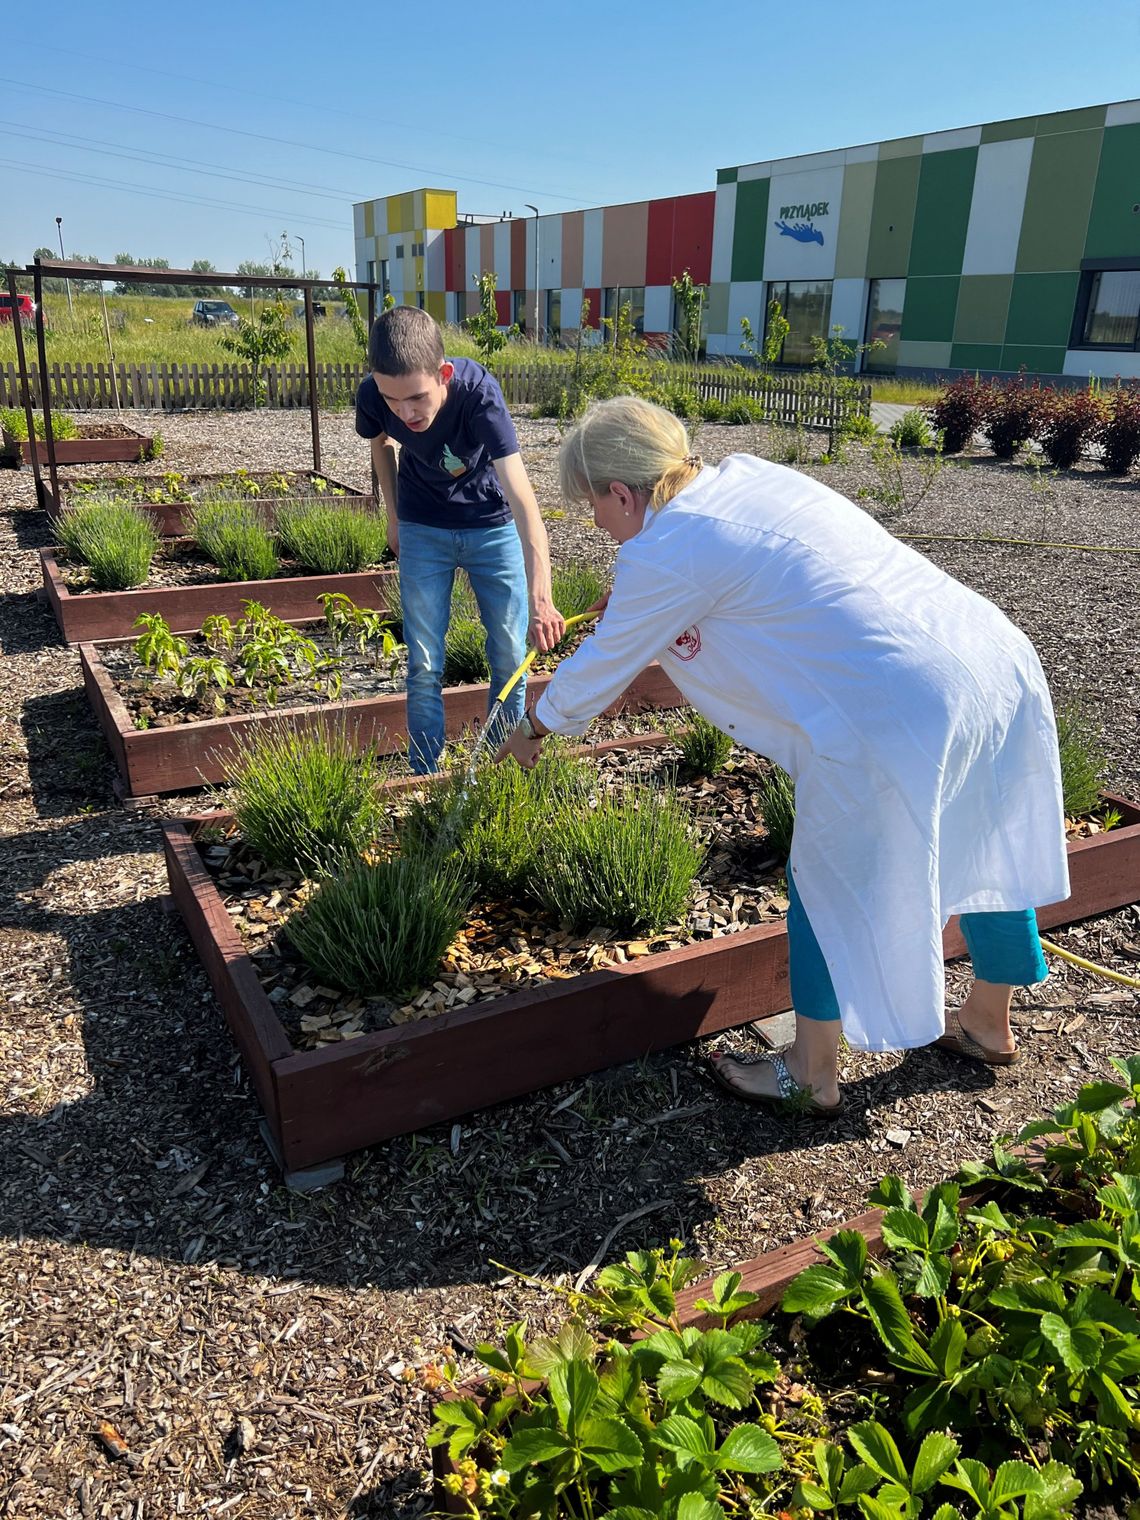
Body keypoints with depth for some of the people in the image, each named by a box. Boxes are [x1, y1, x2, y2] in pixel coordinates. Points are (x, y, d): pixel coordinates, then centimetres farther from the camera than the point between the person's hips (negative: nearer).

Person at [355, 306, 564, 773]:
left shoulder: (478, 392, -34)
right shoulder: (372, 396, -23)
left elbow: (520, 496, -44)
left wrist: (540, 597, -55)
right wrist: (394, 515, 11)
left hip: (493, 526, -2)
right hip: (423, 530, 2)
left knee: (510, 659, 2)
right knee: (424, 666, 0)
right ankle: (425, 779, 14)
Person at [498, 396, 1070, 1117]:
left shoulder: (663, 553, -9)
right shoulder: (748, 474, 14)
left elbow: (602, 665, 4)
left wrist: (533, 730, 22)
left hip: (902, 718, -9)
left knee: (829, 889, 12)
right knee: (987, 853, 25)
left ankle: (812, 1075, 30)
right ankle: (989, 1024, 49)